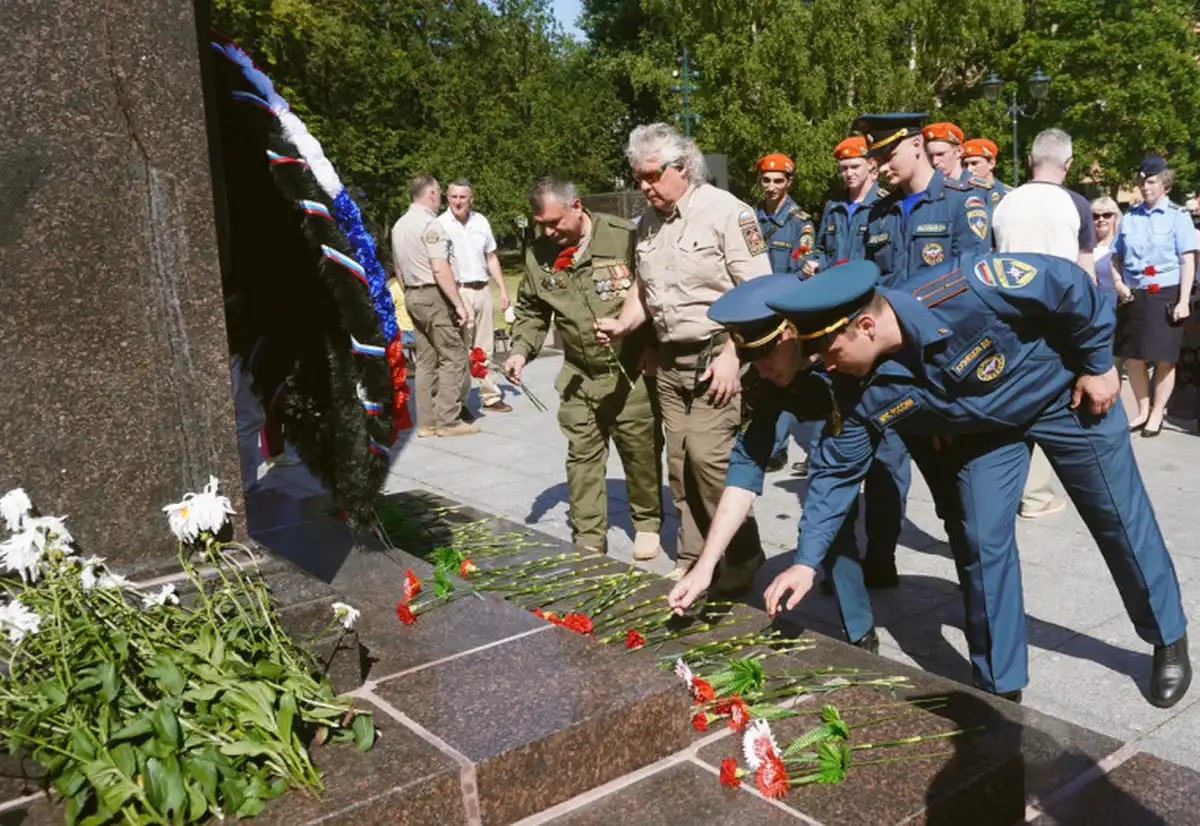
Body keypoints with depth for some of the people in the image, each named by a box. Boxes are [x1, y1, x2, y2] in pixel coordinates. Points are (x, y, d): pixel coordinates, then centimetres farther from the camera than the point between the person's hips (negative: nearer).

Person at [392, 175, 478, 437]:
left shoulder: (399, 225, 14)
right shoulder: (430, 224, -13)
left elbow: (399, 269, 20)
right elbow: (440, 269, -20)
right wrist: (459, 304, -17)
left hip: (412, 296, 9)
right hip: (434, 296, -9)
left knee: (426, 360, 10)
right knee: (453, 357, -4)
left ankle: (426, 421, 10)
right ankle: (447, 420, -6)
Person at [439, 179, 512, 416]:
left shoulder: (480, 221, 10)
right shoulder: (441, 225, -7)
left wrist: (503, 289, 12)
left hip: (482, 290, 6)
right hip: (458, 291, -5)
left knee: (484, 348, 12)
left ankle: (490, 396, 20)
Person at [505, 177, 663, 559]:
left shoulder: (624, 237, -12)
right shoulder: (538, 255, 4)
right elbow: (530, 311, 14)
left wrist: (657, 352, -14)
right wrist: (521, 351, -1)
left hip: (632, 370, -3)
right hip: (579, 377, 4)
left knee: (641, 449, 7)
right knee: (582, 455, 5)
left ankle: (647, 523, 27)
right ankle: (588, 539, 15)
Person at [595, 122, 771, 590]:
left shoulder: (725, 211, -11)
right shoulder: (649, 222, 11)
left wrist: (732, 353, -20)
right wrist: (623, 324, 3)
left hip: (716, 356, -7)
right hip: (669, 360, 7)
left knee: (708, 456, -12)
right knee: (680, 462, 8)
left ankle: (743, 557, 6)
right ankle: (692, 558, 20)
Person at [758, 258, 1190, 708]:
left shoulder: (963, 294, -42)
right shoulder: (863, 393, -25)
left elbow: (1069, 283, -28)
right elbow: (837, 471, -13)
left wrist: (1098, 365, -17)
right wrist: (806, 560, -16)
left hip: (1063, 392, -3)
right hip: (984, 428, 3)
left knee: (1121, 520, 9)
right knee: (985, 544, -4)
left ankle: (1169, 641, 34)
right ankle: (1000, 687, 14)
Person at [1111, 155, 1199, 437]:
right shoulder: (1130, 217, 9)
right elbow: (1117, 257, 17)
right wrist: (1118, 284, -2)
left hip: (1165, 296, -4)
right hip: (1134, 296, 4)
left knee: (1164, 359, 3)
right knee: (1133, 358, 7)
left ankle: (1157, 413, 17)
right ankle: (1143, 410, 23)